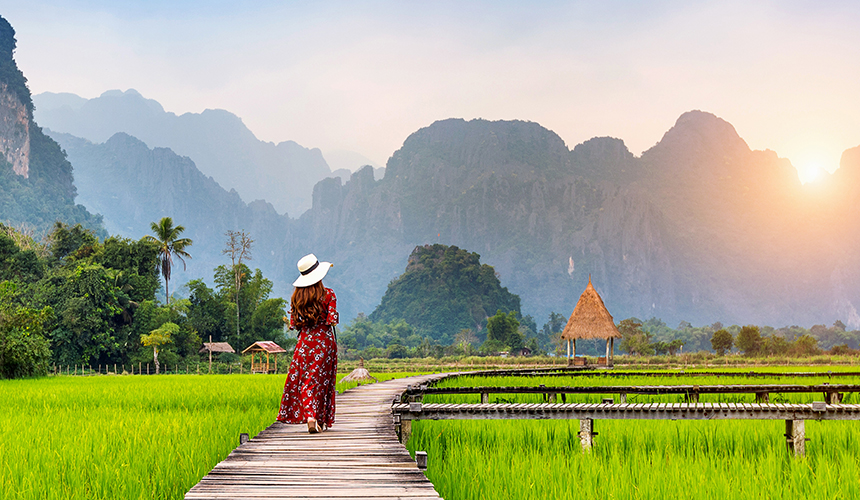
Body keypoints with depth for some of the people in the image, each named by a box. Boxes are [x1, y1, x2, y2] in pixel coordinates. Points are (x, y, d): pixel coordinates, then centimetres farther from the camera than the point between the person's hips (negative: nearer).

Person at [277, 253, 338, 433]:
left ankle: (309, 417, -12)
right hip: (324, 341, -2)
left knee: (306, 380, 5)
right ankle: (322, 420, 12)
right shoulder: (328, 295, -7)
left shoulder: (296, 297, 3)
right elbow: (332, 320, -11)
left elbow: (293, 324, 3)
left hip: (304, 342, 2)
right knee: (322, 379, 7)